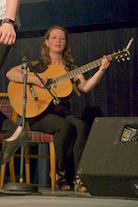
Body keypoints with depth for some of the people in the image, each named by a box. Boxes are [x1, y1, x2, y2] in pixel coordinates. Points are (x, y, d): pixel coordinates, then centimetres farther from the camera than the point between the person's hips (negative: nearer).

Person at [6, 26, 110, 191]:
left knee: (81, 126, -30)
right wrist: (33, 79, -16)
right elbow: (10, 73, -4)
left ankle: (79, 177, -30)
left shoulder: (70, 68, 16)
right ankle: (59, 174, -18)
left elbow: (85, 87, -2)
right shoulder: (38, 65, 7)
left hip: (63, 113, 3)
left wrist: (101, 70, -14)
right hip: (40, 114, -3)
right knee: (65, 126, -34)